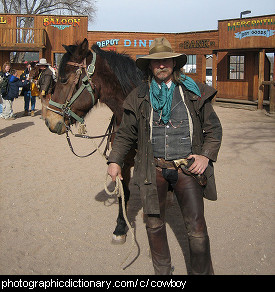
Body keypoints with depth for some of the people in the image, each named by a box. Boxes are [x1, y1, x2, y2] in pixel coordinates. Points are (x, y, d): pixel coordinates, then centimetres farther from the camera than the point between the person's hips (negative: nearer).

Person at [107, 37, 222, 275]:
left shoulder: (195, 93, 2)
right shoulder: (139, 97, 4)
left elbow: (213, 128, 6)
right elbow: (126, 133, 10)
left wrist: (206, 156, -7)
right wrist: (114, 160, 0)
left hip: (188, 168, -1)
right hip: (153, 170, 2)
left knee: (197, 230, 1)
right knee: (154, 225, 13)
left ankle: (202, 272, 24)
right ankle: (162, 271, 35)